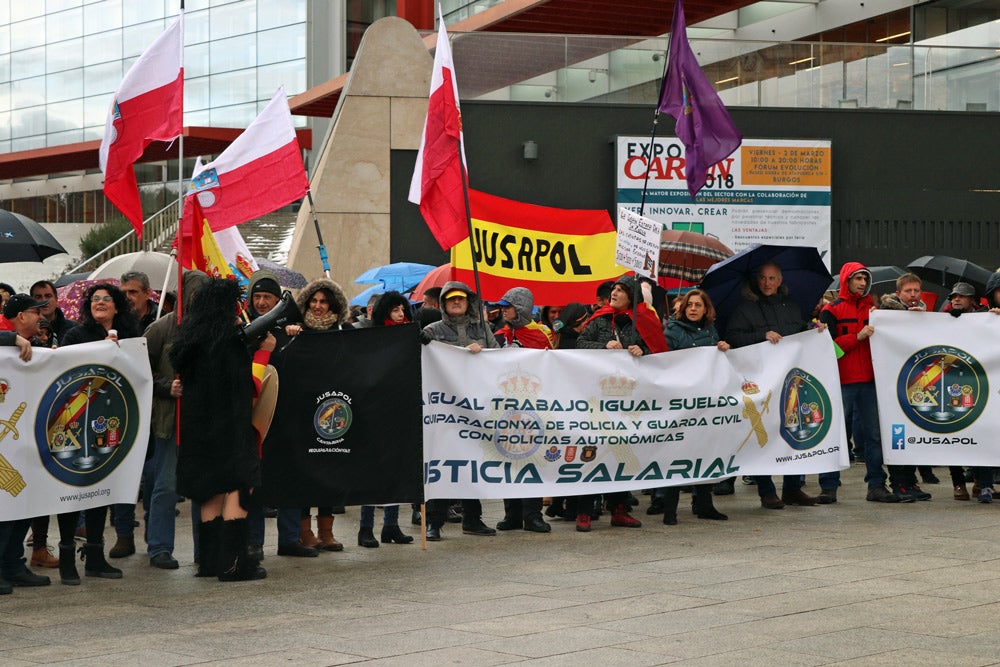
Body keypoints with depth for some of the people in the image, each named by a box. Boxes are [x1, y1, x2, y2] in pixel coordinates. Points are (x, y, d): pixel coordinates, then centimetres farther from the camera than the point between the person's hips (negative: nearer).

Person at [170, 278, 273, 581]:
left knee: (211, 492, 12)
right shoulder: (231, 339, -13)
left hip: (198, 424, 8)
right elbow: (249, 386, -13)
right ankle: (233, 562, -9)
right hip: (229, 426, -8)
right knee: (238, 488, -5)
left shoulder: (189, 337, 9)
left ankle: (210, 560, 14)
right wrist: (264, 351, -1)